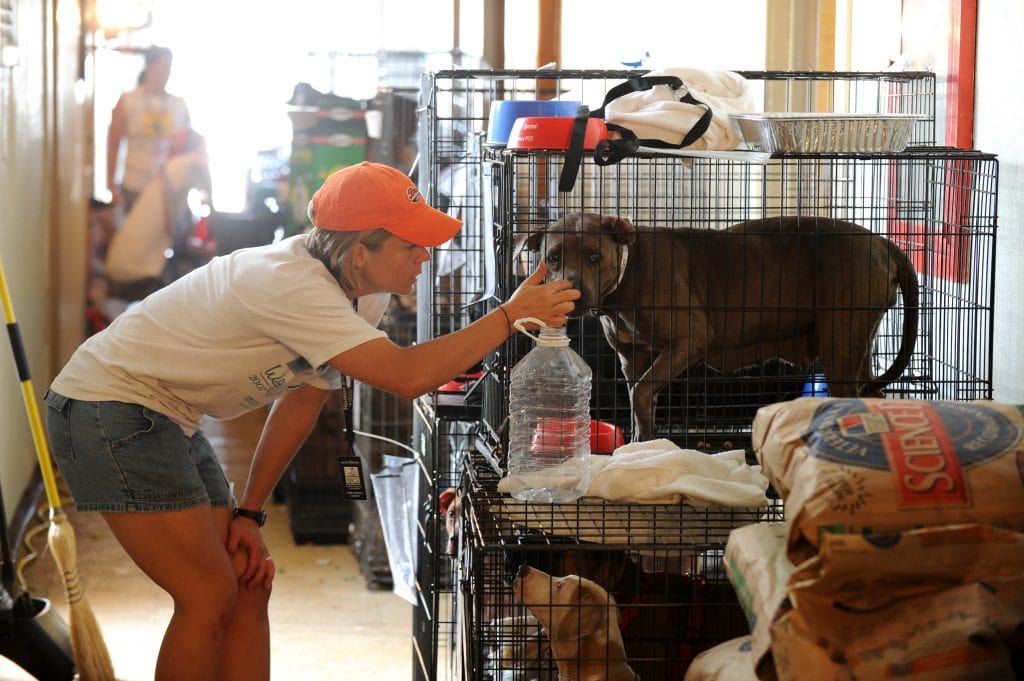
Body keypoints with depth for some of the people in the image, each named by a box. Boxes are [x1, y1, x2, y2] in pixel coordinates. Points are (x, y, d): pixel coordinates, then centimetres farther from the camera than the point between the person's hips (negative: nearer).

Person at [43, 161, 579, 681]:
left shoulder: (365, 297, 0)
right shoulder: (290, 284, -30)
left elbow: (302, 400, 10)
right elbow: (408, 376, -37)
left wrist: (248, 513, 7)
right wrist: (512, 314, -30)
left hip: (165, 420, 9)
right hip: (108, 406, -9)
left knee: (248, 585, 6)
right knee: (210, 595, -10)